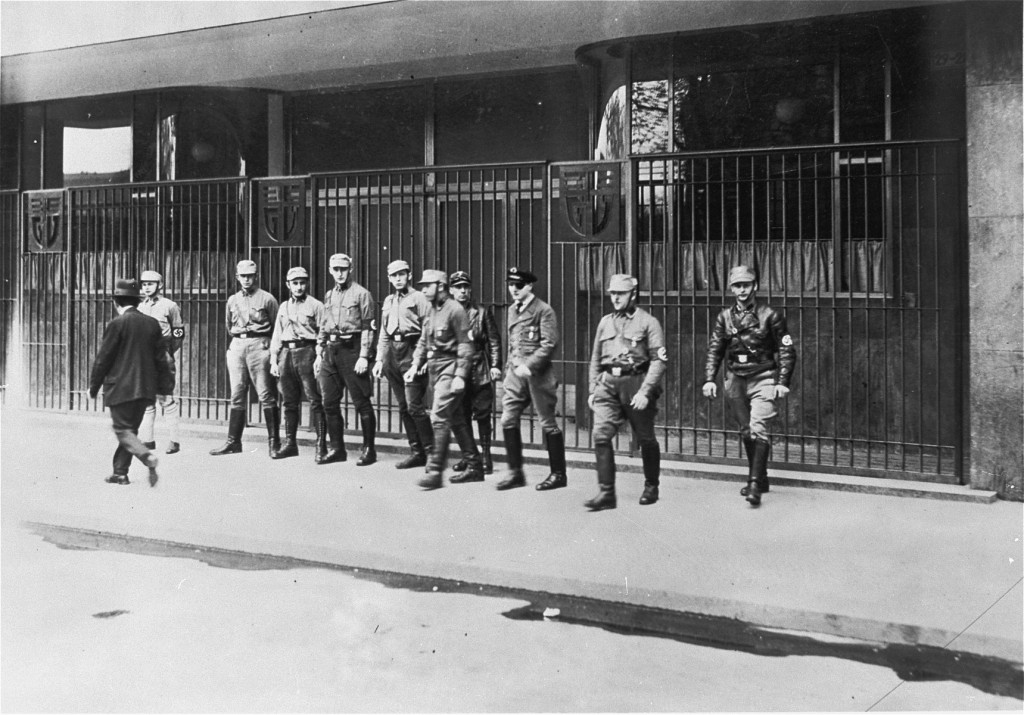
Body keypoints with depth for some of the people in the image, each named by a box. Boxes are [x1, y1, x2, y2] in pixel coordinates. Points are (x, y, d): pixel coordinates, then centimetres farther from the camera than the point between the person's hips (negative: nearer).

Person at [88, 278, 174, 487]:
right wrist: (165, 387, 15)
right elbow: (162, 358, 9)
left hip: (121, 387, -6)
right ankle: (120, 472, 19)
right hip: (145, 388, 6)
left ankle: (147, 456, -26)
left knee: (123, 430, -2)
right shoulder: (152, 323, 7)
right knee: (130, 428, 15)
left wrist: (93, 387, 3)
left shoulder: (117, 324, -10)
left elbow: (103, 358, -7)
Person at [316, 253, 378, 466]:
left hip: (351, 350, -7)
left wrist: (364, 356, -15)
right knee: (330, 403, 7)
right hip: (331, 351, 7)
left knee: (361, 403, -2)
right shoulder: (329, 296, 17)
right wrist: (319, 354, 15)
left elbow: (368, 327, -8)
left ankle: (369, 449, 6)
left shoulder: (361, 294, -3)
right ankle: (337, 449, 16)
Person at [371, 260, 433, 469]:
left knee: (413, 405, -12)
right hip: (393, 353, 7)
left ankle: (431, 450, -4)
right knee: (403, 407, 6)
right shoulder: (388, 301, 19)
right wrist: (379, 359, 14)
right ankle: (417, 452, 12)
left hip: (412, 351, -7)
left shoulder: (418, 298, -2)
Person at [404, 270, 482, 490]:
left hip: (450, 367, -9)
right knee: (456, 420, 13)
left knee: (439, 418, -14)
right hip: (435, 369, 9)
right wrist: (415, 366, 5)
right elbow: (423, 342, 18)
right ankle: (475, 467, 21)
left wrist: (460, 376, -20)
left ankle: (435, 471, -12)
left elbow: (465, 346, -15)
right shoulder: (432, 311, 13)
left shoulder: (455, 310, -12)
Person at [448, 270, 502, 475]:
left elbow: (494, 340, 2)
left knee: (482, 416, 1)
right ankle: (466, 456, 17)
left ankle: (486, 456, 10)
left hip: (480, 373, -2)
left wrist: (495, 365, -6)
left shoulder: (482, 312, 3)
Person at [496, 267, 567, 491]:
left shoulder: (543, 310, -8)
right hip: (516, 372, 7)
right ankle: (515, 472, 7)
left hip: (538, 372, -7)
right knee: (508, 419, -1)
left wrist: (529, 366, -21)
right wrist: (509, 368, 15)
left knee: (547, 423, 1)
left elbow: (549, 344, -15)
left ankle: (558, 474, 12)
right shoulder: (512, 310, 14)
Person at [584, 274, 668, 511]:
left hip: (636, 384, -4)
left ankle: (651, 487, 29)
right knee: (601, 435, -11)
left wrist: (645, 391, -18)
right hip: (608, 385, 4)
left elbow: (659, 360, -9)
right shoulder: (605, 322, 13)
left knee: (645, 439, 9)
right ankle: (606, 493, -8)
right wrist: (592, 390, 12)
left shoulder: (648, 322, -3)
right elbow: (596, 359, 19)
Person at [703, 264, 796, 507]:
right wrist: (709, 380, -2)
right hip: (736, 379, 4)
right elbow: (714, 350, 9)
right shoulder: (725, 317, 6)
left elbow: (787, 351, -3)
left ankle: (755, 484, -19)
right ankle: (759, 477, 26)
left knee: (758, 429, -16)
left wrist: (782, 382, -11)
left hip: (763, 378, -4)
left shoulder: (770, 315, -5)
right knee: (746, 431, 11)